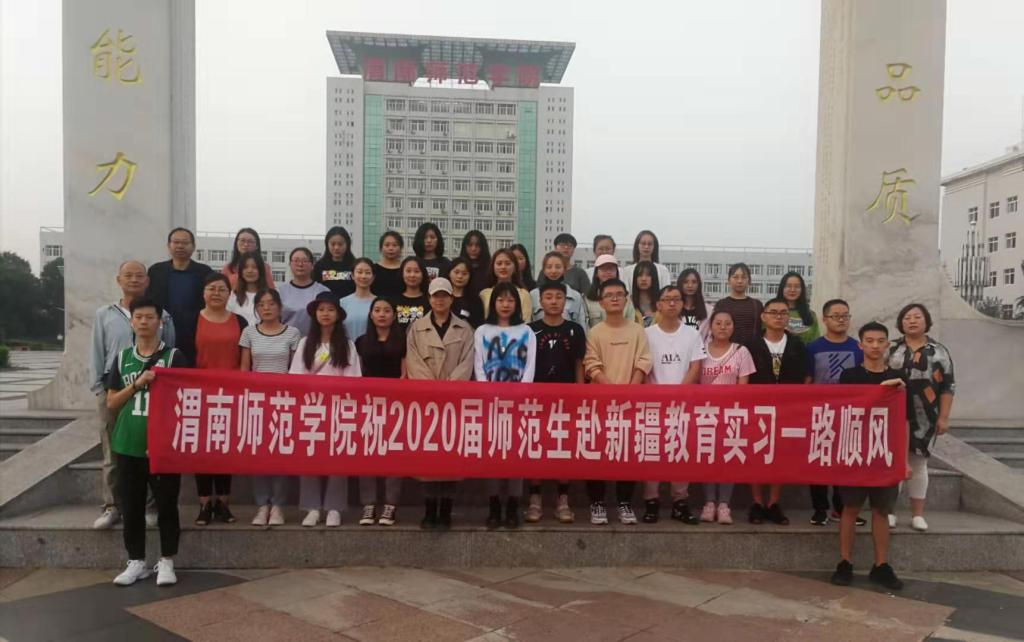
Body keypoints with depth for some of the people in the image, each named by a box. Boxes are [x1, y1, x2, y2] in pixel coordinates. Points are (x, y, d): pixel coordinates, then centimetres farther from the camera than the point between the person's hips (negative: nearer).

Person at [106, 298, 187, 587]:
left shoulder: (173, 356, -1)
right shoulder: (122, 358, 9)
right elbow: (111, 403, 6)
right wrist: (137, 384, -8)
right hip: (129, 444, 3)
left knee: (166, 504, 4)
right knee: (131, 505, 9)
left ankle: (166, 562, 16)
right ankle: (136, 562, 22)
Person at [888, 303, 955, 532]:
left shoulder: (939, 351, 2)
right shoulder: (891, 349, 5)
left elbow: (948, 386, 1)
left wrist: (943, 417, -4)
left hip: (924, 418, 0)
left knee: (918, 463, 8)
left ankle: (917, 514, 17)